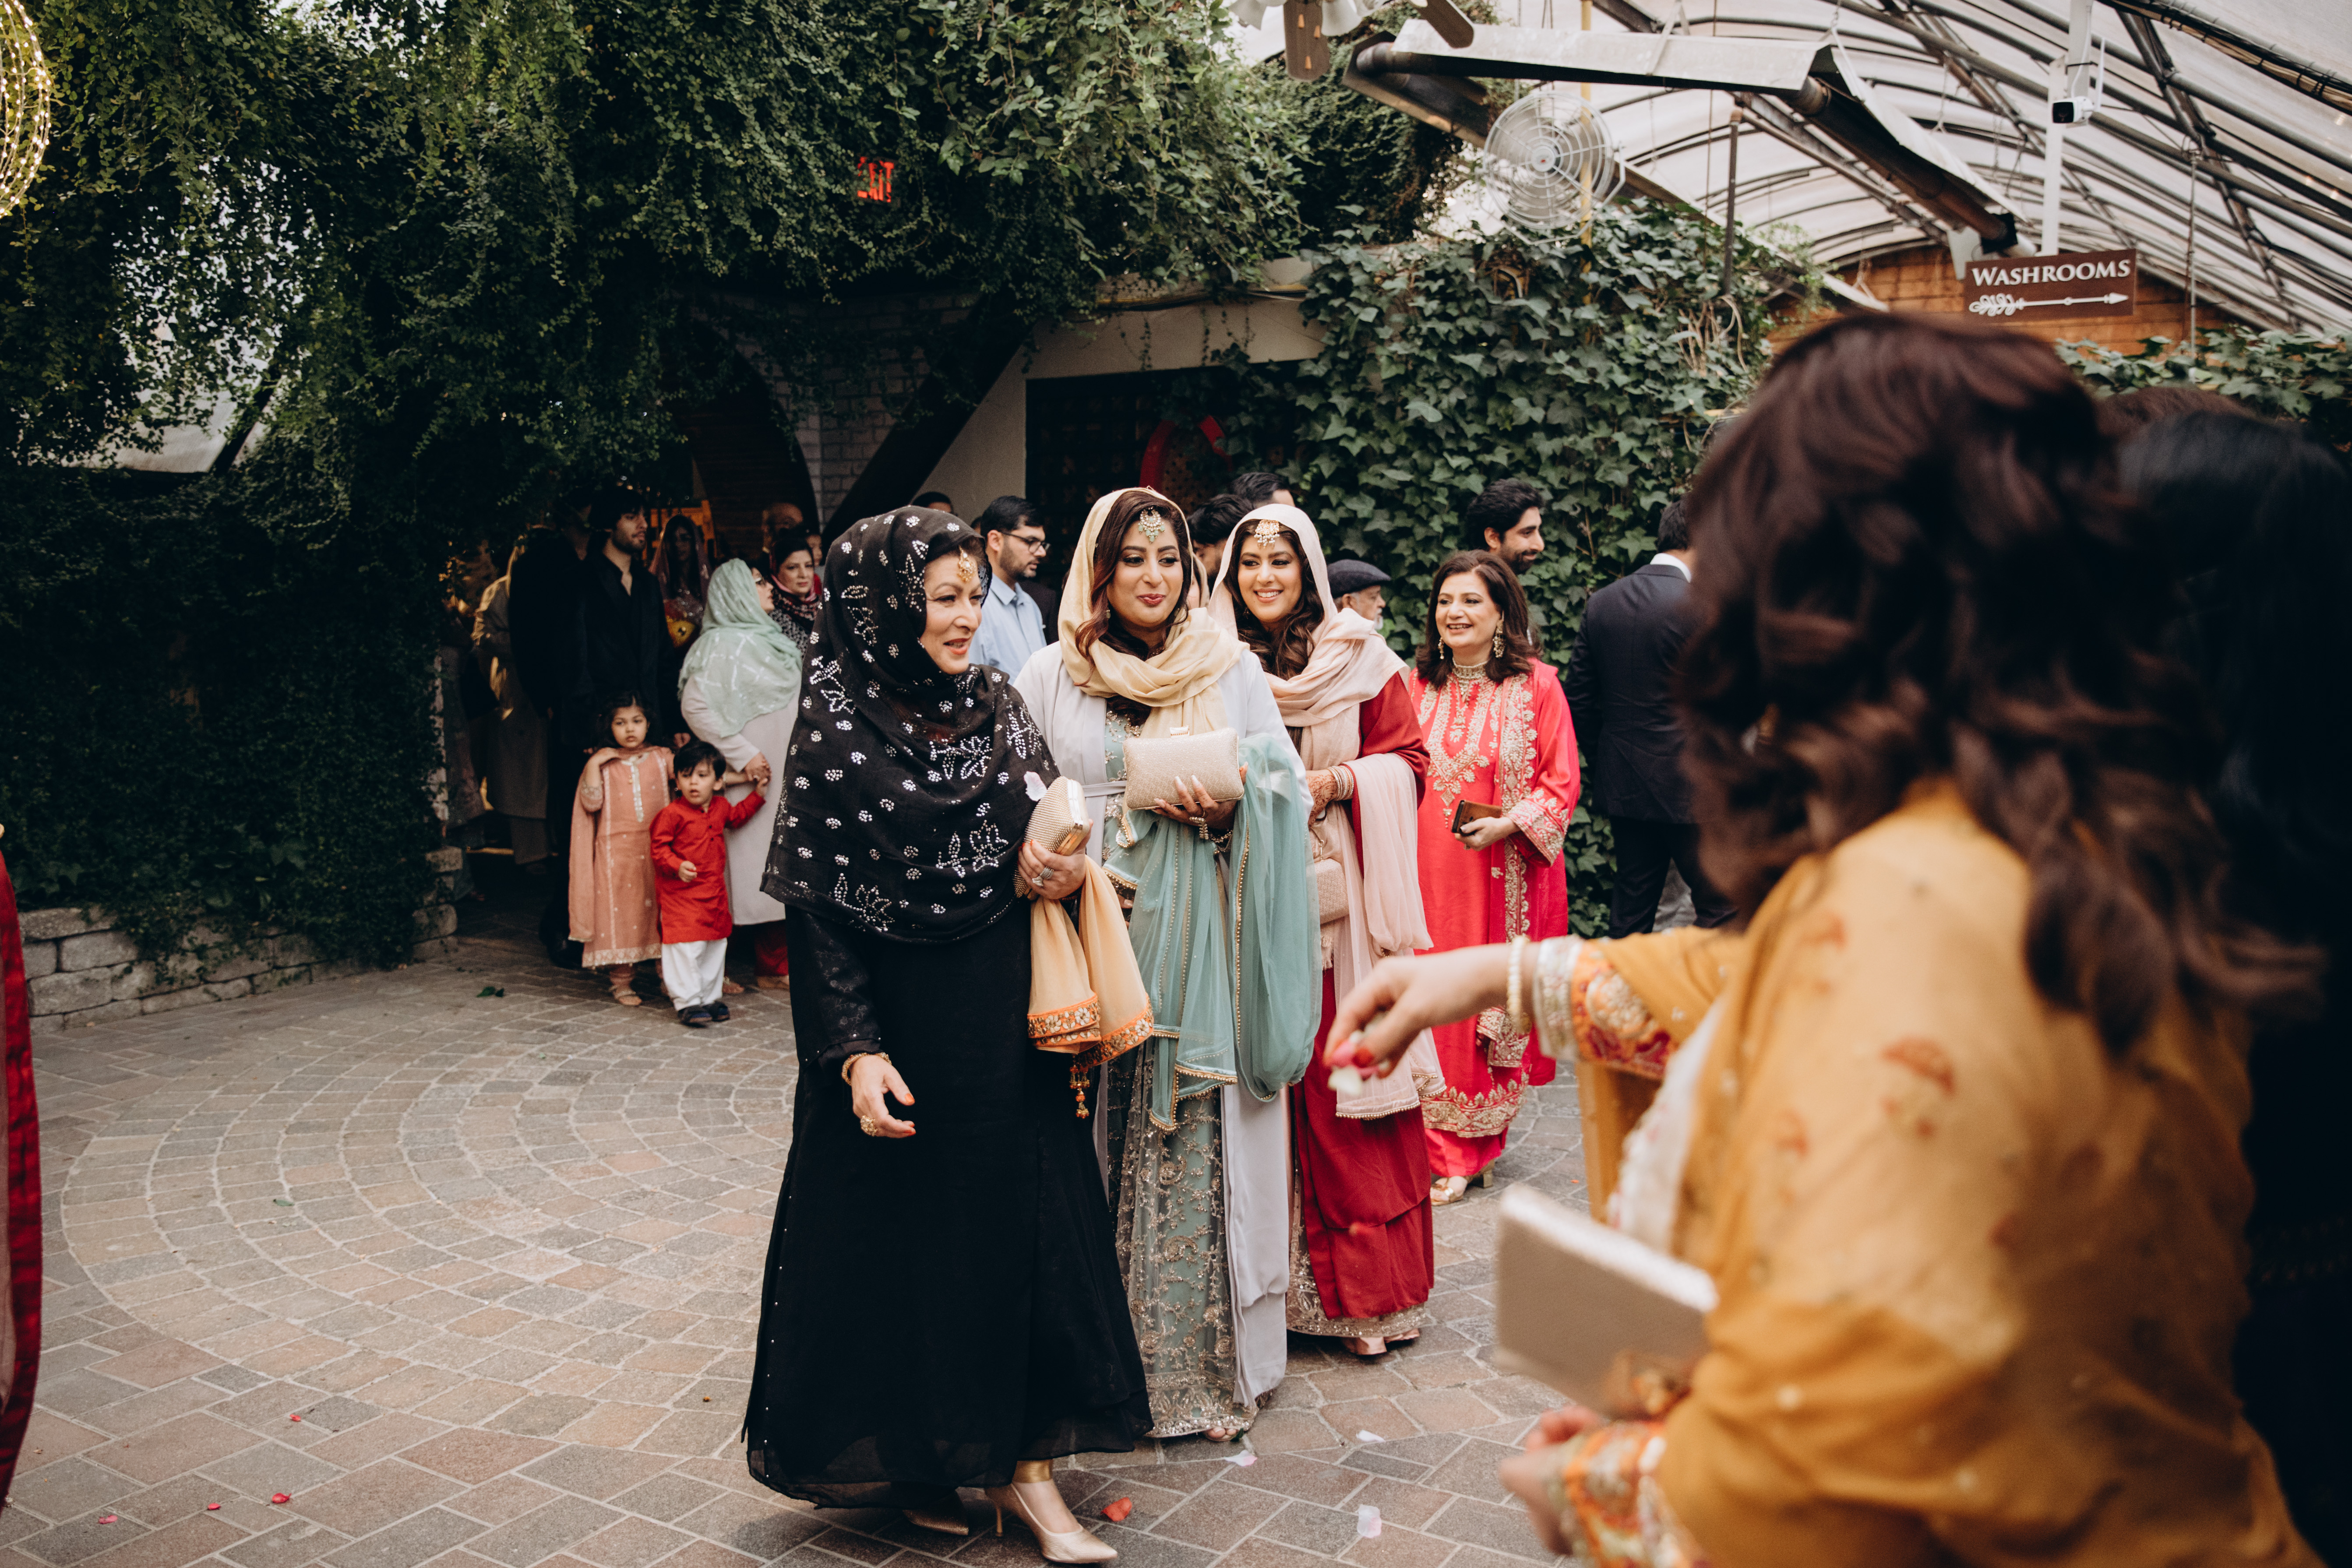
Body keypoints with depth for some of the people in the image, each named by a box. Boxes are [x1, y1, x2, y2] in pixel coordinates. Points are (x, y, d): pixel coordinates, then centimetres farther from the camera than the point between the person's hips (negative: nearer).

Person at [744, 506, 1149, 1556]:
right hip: (905, 1028, -5)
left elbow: (1047, 828, 15)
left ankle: (1020, 1458, 21)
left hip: (1009, 1020, 5)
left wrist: (1053, 867, -8)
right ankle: (902, 1456, 29)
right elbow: (815, 912, -12)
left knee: (1024, 1226, 8)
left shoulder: (997, 702, 4)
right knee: (900, 1240, 8)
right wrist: (855, 1051, -17)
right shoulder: (840, 738, -11)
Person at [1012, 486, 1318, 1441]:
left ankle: (1204, 1363, 12)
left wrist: (1228, 810, -11)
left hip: (1198, 947, 0)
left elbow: (1289, 786, 8)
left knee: (1198, 1146, 0)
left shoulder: (1233, 670, 9)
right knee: (1094, 1141, 2)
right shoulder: (1050, 677, 8)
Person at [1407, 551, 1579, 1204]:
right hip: (1427, 871, 3)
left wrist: (1508, 822, -17)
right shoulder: (1419, 686, 9)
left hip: (1504, 872, -3)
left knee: (1493, 1001, 2)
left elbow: (1561, 783, -2)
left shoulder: (1537, 685, -2)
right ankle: (1441, 1151, 14)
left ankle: (1473, 1143, 16)